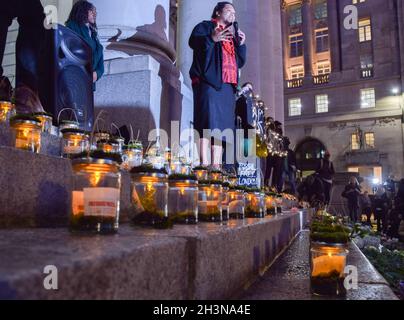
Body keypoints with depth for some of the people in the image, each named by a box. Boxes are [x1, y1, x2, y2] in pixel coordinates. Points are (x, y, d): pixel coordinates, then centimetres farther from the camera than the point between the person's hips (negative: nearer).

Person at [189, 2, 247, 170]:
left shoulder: (232, 35, 32)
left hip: (228, 86, 7)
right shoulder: (205, 26, 13)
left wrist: (241, 44, 11)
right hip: (209, 82, -7)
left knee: (221, 126, 0)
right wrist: (211, 38, -25)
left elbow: (240, 62, 27)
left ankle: (216, 166, -1)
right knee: (208, 124, -19)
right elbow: (193, 41, -7)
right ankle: (205, 165, -23)